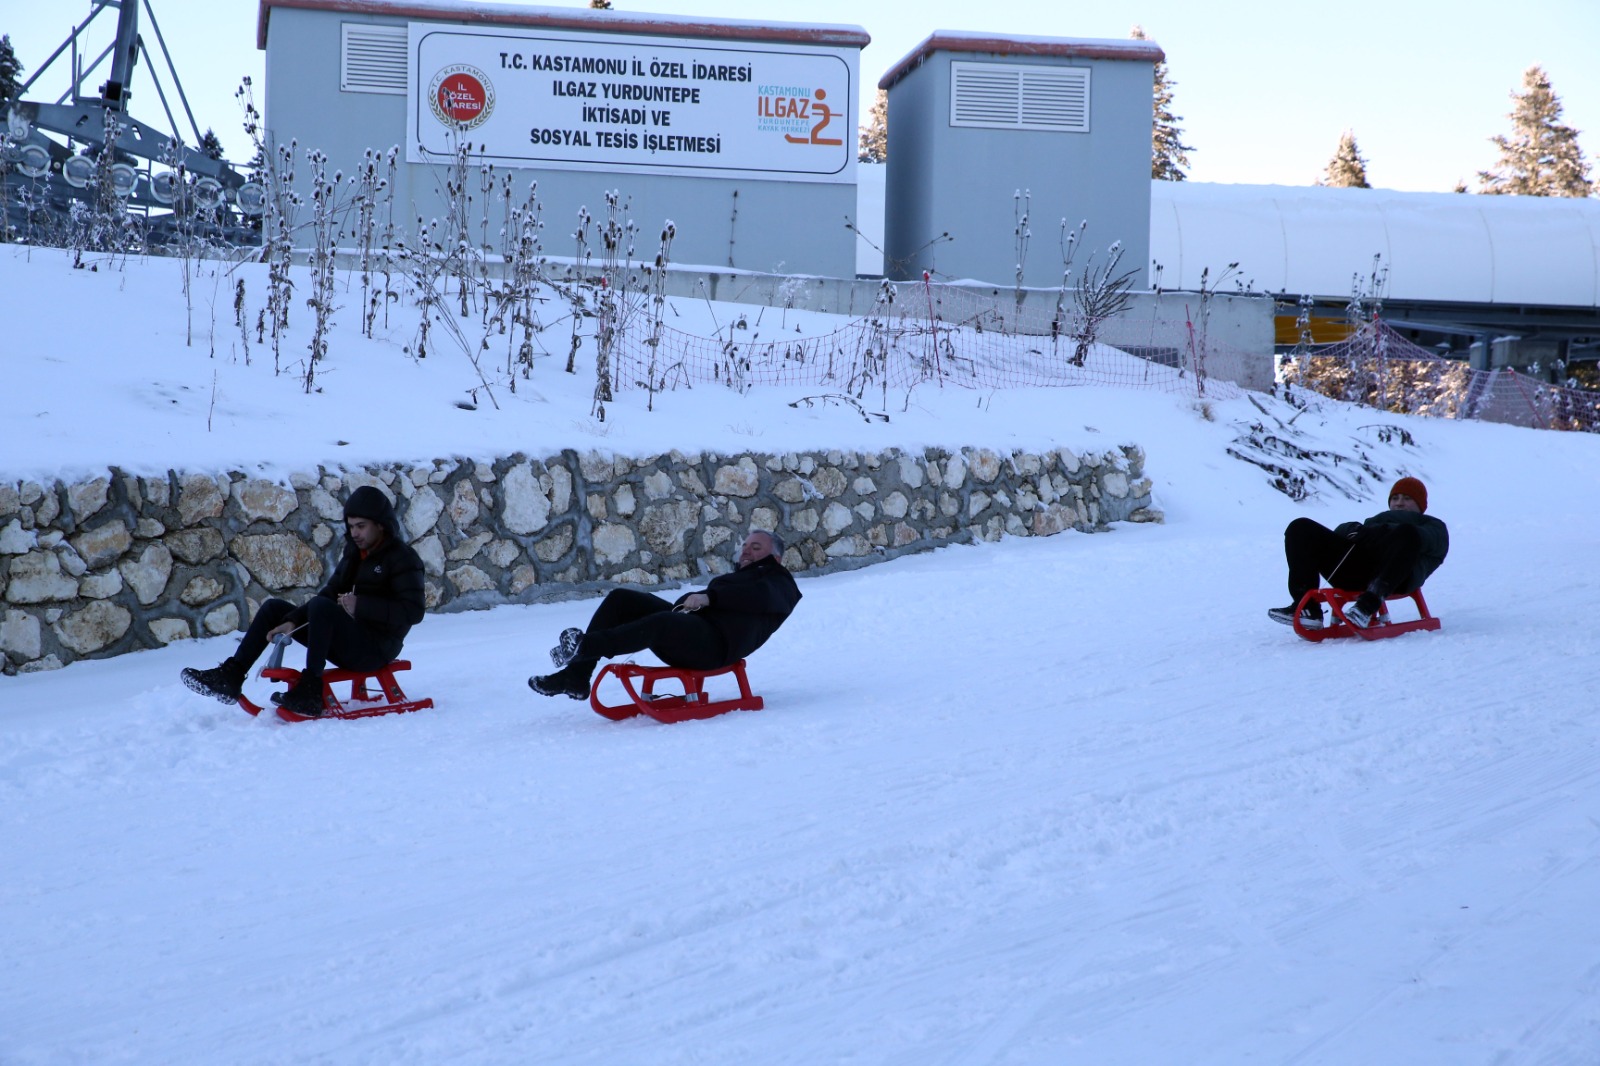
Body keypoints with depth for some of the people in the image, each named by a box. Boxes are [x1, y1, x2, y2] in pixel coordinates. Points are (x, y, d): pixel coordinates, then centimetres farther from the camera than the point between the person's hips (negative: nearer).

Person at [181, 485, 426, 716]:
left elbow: (413, 611, -19)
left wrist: (361, 606, -22)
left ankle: (310, 694, -33)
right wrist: (293, 622, -3)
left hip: (376, 647, -9)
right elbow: (331, 593, 12)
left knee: (320, 606, -33)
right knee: (274, 608, 6)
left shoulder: (402, 557, -9)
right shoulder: (355, 552, 16)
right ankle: (230, 677, 1)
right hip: (346, 644, 9)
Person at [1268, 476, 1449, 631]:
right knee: (1301, 528, -11)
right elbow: (1340, 532, 26)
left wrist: (1378, 532, -5)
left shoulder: (1433, 525, 34)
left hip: (1395, 577, -4)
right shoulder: (1376, 520, 45)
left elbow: (1425, 539, 7)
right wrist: (1355, 530, 1)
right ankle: (1307, 607, -27)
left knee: (1407, 533, -35)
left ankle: (1368, 605, -47)